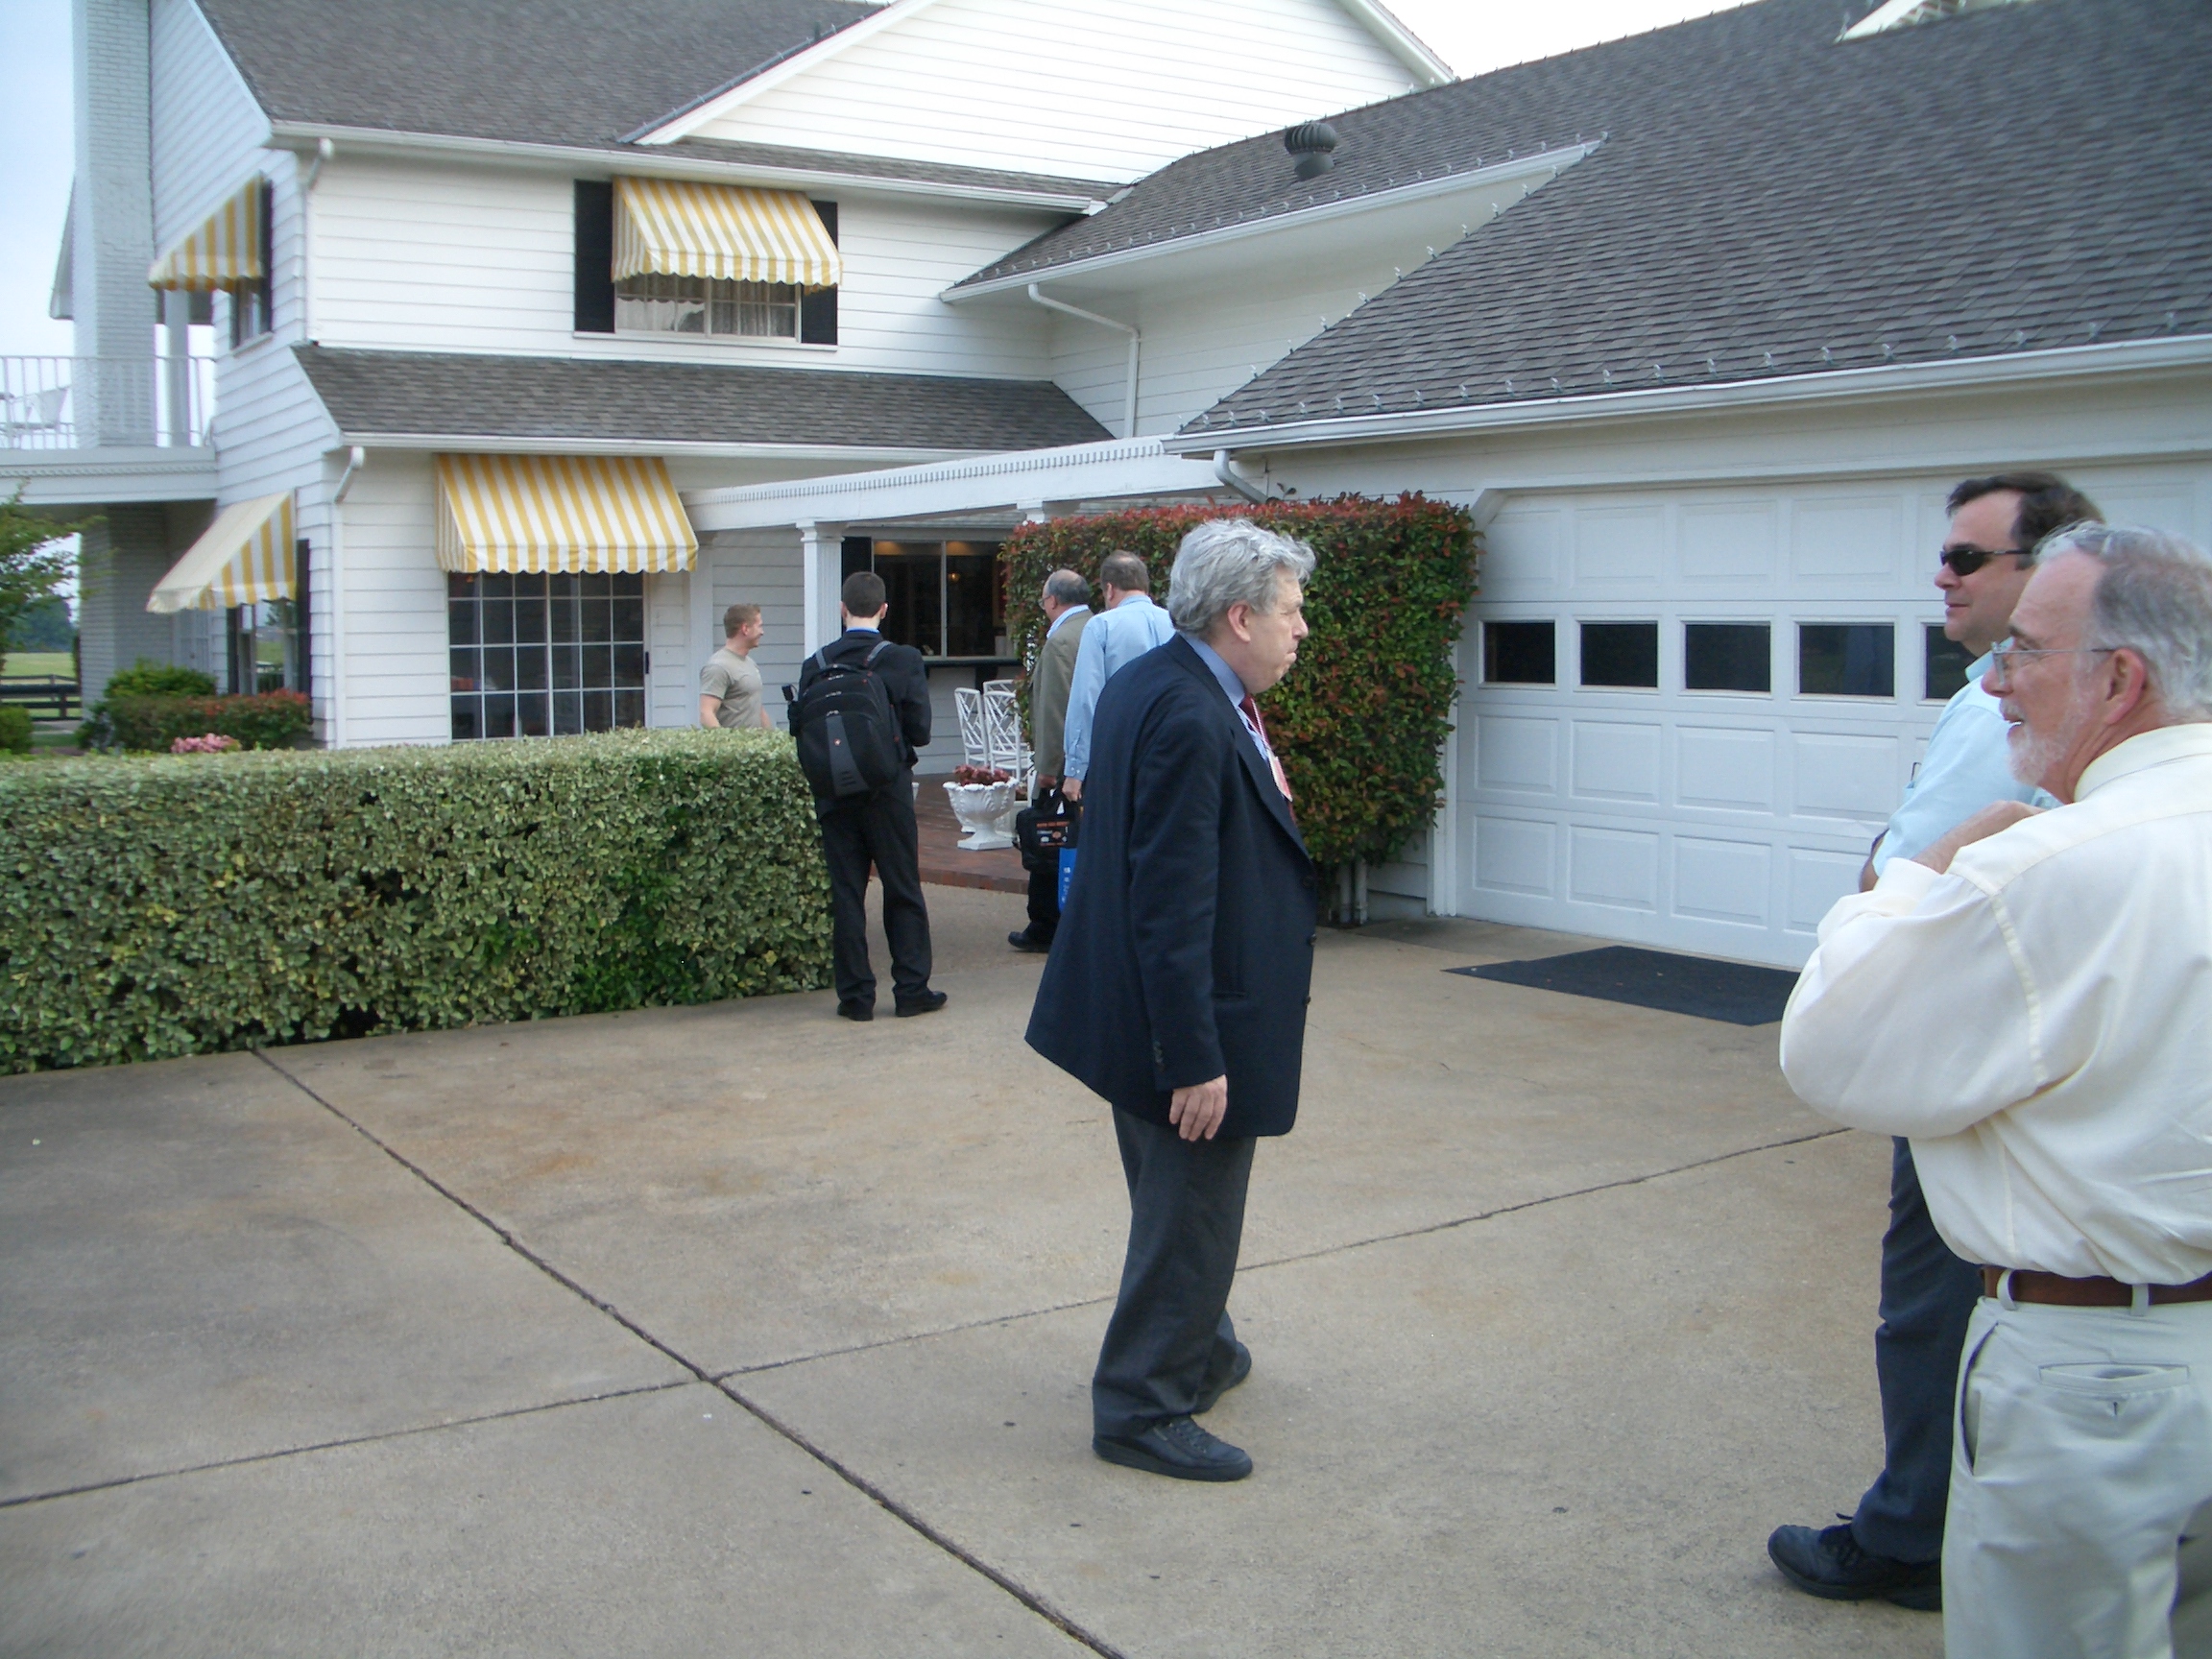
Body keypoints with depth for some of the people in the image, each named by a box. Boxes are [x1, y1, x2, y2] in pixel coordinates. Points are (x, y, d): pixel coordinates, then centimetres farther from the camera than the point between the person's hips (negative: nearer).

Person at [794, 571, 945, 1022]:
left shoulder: (816, 664, -4)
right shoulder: (905, 660, -8)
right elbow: (920, 731, -8)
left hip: (836, 794, 1)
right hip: (889, 792, -1)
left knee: (846, 895, 7)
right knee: (903, 892, 9)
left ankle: (855, 995, 9)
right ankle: (912, 989, 11)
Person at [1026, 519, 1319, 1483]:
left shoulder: (1148, 682, 5)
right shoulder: (1193, 723, -27)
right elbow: (1173, 907, -28)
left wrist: (1263, 788, 5)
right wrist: (1197, 1059, -25)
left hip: (1138, 1009, 11)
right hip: (1185, 1018, -11)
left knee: (1177, 1210, 26)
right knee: (1189, 1219, 5)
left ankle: (1199, 1355, 44)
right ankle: (1142, 1410, 20)